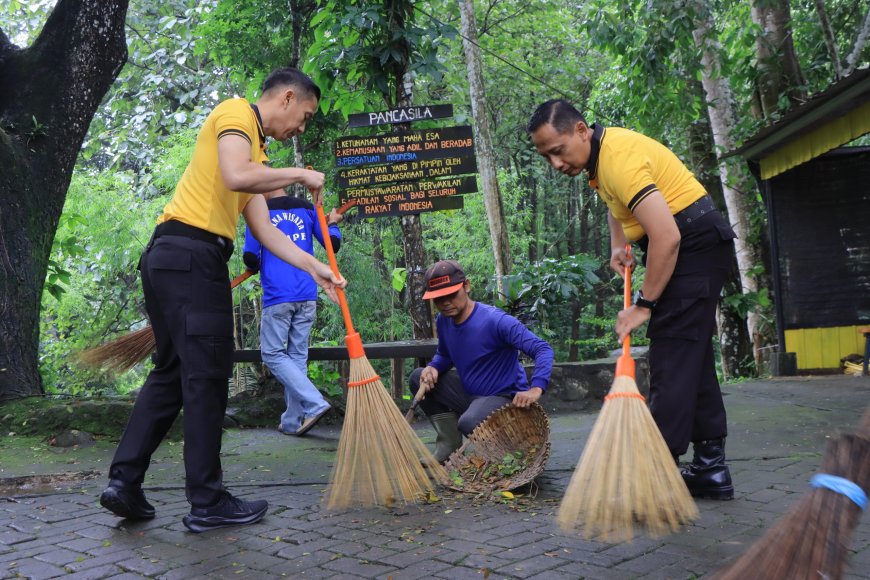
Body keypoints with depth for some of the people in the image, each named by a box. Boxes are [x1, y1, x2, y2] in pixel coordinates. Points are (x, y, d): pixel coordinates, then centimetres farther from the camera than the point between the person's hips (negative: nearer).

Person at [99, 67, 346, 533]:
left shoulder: (256, 150, 24)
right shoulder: (236, 112, -2)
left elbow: (265, 231, 20)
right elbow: (236, 176, -23)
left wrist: (314, 267, 14)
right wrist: (300, 174, -9)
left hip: (169, 259, 10)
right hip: (192, 255, -10)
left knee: (170, 372, 14)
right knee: (206, 376, -4)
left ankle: (124, 483, 16)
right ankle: (208, 502, 5)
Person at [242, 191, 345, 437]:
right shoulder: (307, 209, 10)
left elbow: (250, 258, -6)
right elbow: (333, 244, 10)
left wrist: (256, 268, 17)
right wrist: (332, 223, 29)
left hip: (277, 296, -5)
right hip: (307, 296, 5)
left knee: (273, 355, 2)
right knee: (297, 356, 9)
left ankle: (315, 404, -13)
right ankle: (292, 421, 11)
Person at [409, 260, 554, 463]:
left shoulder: (495, 321, -24)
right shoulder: (443, 321, -1)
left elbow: (543, 350, -27)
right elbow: (444, 355, 18)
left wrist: (535, 389, -43)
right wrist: (433, 368, -7)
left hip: (504, 396, -8)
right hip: (468, 392, 8)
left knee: (468, 423, -37)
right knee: (418, 378, 2)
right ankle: (450, 445, 4)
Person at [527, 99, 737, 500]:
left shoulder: (619, 157, -24)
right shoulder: (600, 151, 8)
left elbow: (666, 237, -29)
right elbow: (615, 203, 30)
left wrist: (644, 305, -22)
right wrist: (618, 245, 13)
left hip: (695, 244, -11)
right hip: (694, 245, 11)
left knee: (671, 358, -13)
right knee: (692, 356, 10)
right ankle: (710, 467, 16)